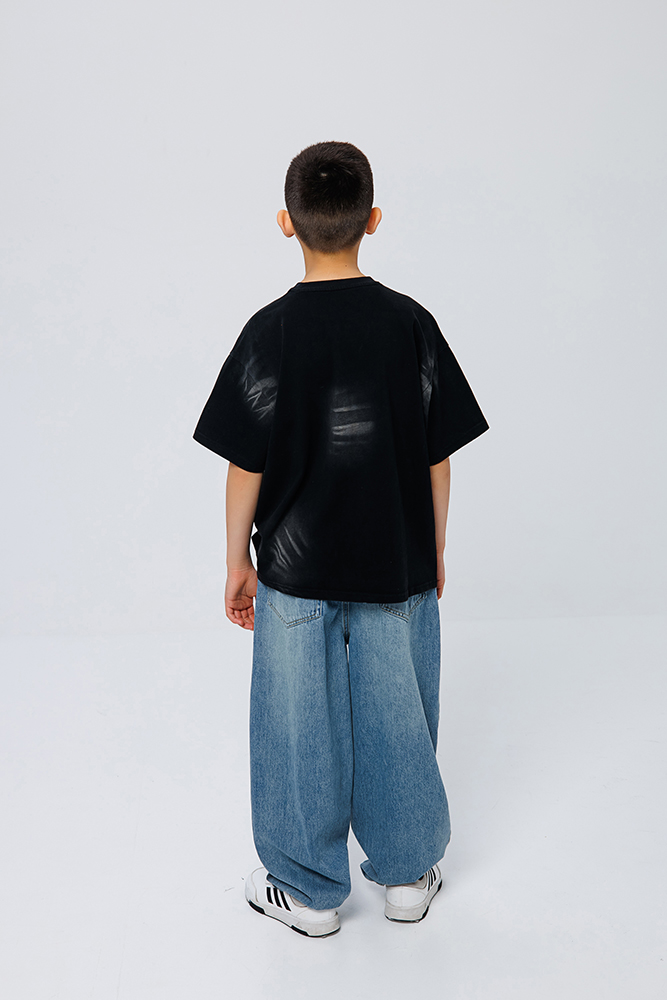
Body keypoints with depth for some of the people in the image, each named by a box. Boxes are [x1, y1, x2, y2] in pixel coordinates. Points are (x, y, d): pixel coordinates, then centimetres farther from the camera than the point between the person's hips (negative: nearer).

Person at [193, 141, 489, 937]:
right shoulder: (411, 323, -6)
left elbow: (246, 464, -9)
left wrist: (237, 560, 4)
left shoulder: (271, 331, -11)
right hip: (397, 568, 2)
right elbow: (438, 458, -2)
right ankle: (407, 873, 32)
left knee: (300, 727, 12)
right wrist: (435, 550, 11)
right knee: (397, 719, 16)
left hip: (295, 570, -2)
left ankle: (308, 891, 26)